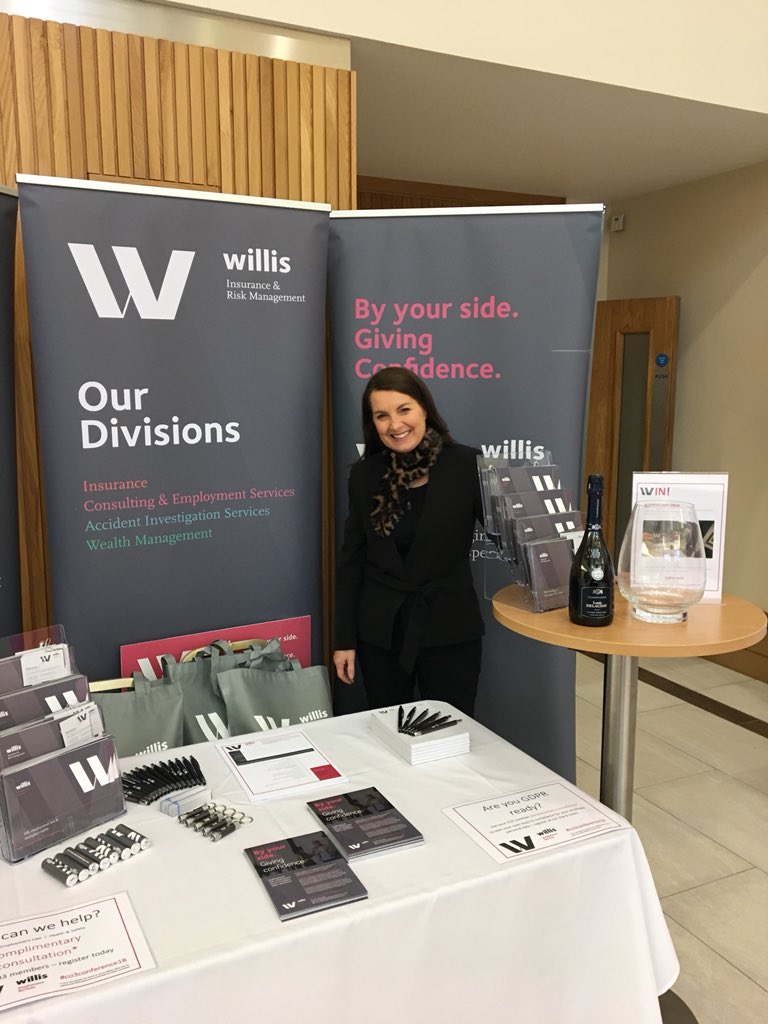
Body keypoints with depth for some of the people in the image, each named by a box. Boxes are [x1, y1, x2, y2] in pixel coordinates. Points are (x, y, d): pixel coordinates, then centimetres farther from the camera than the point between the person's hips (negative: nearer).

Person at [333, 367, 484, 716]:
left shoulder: (466, 465, -8)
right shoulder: (365, 474, 0)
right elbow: (351, 560, 4)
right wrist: (344, 639, 3)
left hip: (449, 630, -2)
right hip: (380, 631, 2)